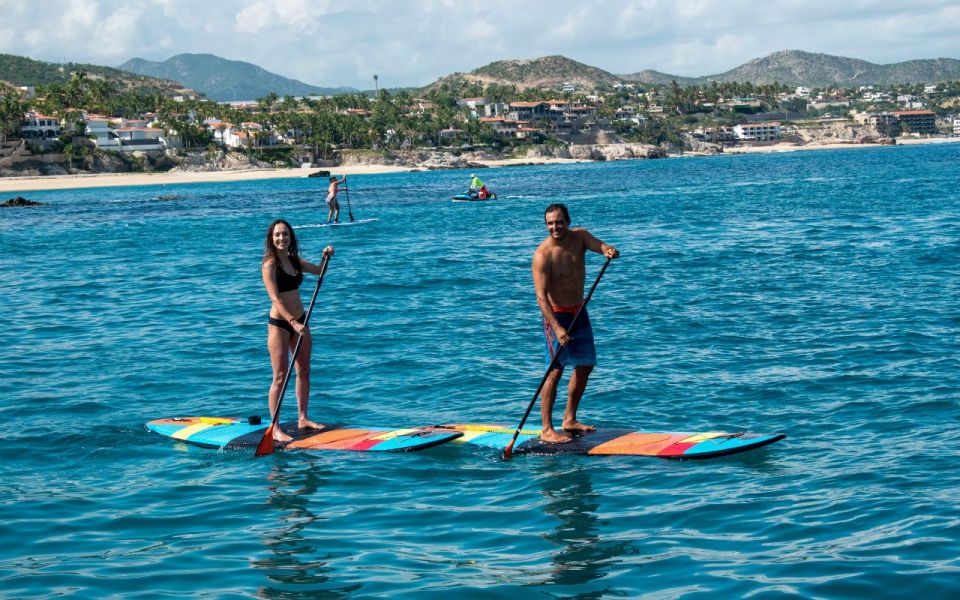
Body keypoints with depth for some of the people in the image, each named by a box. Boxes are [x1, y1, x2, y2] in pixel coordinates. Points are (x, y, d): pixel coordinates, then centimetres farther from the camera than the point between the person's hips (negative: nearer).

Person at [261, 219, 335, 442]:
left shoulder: (294, 261, 7)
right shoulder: (270, 265, -14)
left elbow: (320, 271, 23)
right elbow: (275, 298, -22)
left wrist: (326, 257, 3)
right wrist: (293, 322, -31)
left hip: (299, 321, 7)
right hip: (279, 323, -7)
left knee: (304, 372, 13)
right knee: (280, 377, -8)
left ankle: (303, 419, 25)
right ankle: (275, 429, -5)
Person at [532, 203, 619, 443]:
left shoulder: (579, 236, -2)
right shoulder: (543, 255, -21)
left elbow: (600, 245, -14)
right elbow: (541, 296, -25)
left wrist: (610, 251, -40)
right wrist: (557, 328, -35)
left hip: (579, 311, 7)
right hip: (556, 315, -7)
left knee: (585, 365, 14)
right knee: (556, 369, -12)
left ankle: (569, 420, 25)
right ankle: (546, 430, -8)